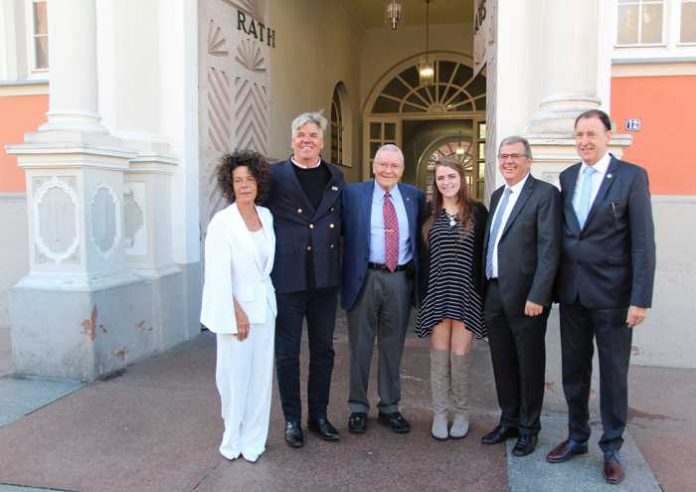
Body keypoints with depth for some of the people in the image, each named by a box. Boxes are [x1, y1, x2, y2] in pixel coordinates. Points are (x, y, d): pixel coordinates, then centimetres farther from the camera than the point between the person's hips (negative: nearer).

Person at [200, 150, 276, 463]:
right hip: (236, 307, -5)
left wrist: (261, 302, 9)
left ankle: (253, 440, 22)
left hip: (264, 305, 5)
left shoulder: (266, 216, 6)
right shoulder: (222, 222, -10)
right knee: (235, 374, 3)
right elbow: (218, 274, -12)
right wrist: (237, 313, -13)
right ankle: (233, 439, 23)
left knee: (260, 374, 8)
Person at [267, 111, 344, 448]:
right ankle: (292, 419, 23)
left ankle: (319, 415, 29)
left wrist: (339, 268, 7)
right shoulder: (275, 176, -3)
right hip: (287, 278, -4)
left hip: (325, 279, 4)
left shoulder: (335, 176, 10)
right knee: (287, 353, 7)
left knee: (323, 350, 13)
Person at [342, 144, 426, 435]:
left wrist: (420, 276, 3)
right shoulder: (353, 193, 0)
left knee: (393, 347, 12)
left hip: (401, 279, 2)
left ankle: (389, 407, 27)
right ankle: (358, 408, 23)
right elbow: (343, 234, -1)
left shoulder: (415, 197, 7)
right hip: (364, 278, -2)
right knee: (360, 346, 8)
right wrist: (344, 276, -8)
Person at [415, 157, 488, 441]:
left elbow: (485, 253, 2)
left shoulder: (477, 211, 2)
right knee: (439, 354, 6)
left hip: (466, 292, -2)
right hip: (437, 291, 2)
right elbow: (421, 256, 10)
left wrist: (484, 291, -4)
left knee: (460, 355, 2)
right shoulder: (430, 214, 7)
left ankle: (461, 414, 19)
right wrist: (422, 294, 5)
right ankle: (439, 414, 18)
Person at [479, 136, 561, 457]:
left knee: (529, 364, 8)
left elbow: (549, 249, -14)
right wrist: (485, 291, 11)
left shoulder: (545, 194, -8)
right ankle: (508, 421, 32)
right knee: (503, 363, 16)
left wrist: (537, 296, -19)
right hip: (494, 295, 7)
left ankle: (528, 428, 24)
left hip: (525, 297, -6)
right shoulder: (497, 196, 15)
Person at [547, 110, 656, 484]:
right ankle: (577, 437, 31)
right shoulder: (567, 177, 8)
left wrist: (641, 299, -13)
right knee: (573, 370, 14)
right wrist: (556, 283, 5)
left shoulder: (631, 176, -6)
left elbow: (643, 242, -9)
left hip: (611, 293, -4)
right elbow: (563, 232, 10)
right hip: (571, 291, 4)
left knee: (613, 374, 8)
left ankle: (611, 449, 24)